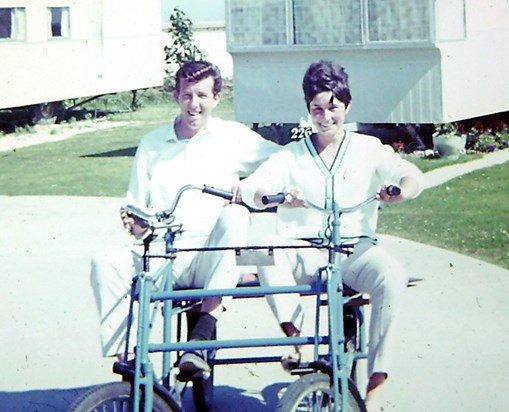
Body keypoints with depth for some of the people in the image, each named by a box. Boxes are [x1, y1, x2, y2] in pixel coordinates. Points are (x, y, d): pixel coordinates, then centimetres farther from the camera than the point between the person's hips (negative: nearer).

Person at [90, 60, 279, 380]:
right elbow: (137, 206, 19)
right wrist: (136, 224, -5)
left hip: (213, 261, -2)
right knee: (106, 262, -25)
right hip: (162, 255, 2)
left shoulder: (234, 137, 9)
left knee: (235, 214, -34)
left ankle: (203, 333, -36)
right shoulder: (152, 144, 18)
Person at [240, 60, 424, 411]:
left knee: (392, 275, -33)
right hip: (303, 252, 1)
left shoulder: (368, 148, 11)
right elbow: (250, 188, -2)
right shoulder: (291, 155, 12)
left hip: (355, 248, 0)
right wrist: (277, 196, -26)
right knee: (267, 250, -32)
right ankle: (297, 339, -29)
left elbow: (412, 175, -4)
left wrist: (402, 190, -29)